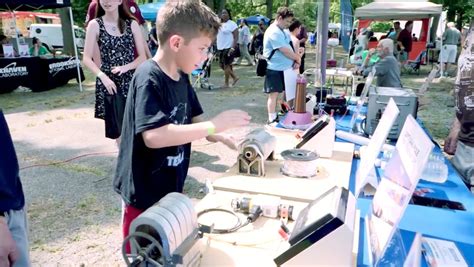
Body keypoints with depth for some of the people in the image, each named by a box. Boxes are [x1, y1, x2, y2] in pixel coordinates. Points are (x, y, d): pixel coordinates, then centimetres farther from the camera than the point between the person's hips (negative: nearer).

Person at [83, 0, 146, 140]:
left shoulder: (132, 24, 5)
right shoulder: (95, 25, 2)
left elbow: (142, 57, 4)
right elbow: (87, 59, -1)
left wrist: (125, 67, -13)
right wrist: (103, 76, -17)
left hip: (130, 82, 1)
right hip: (108, 82, -1)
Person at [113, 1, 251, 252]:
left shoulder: (181, 77, 2)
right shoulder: (149, 79, -24)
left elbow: (193, 121, 11)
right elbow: (154, 136, -35)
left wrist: (226, 139, -4)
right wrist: (214, 125, -32)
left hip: (170, 189, 8)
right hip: (145, 194, -7)